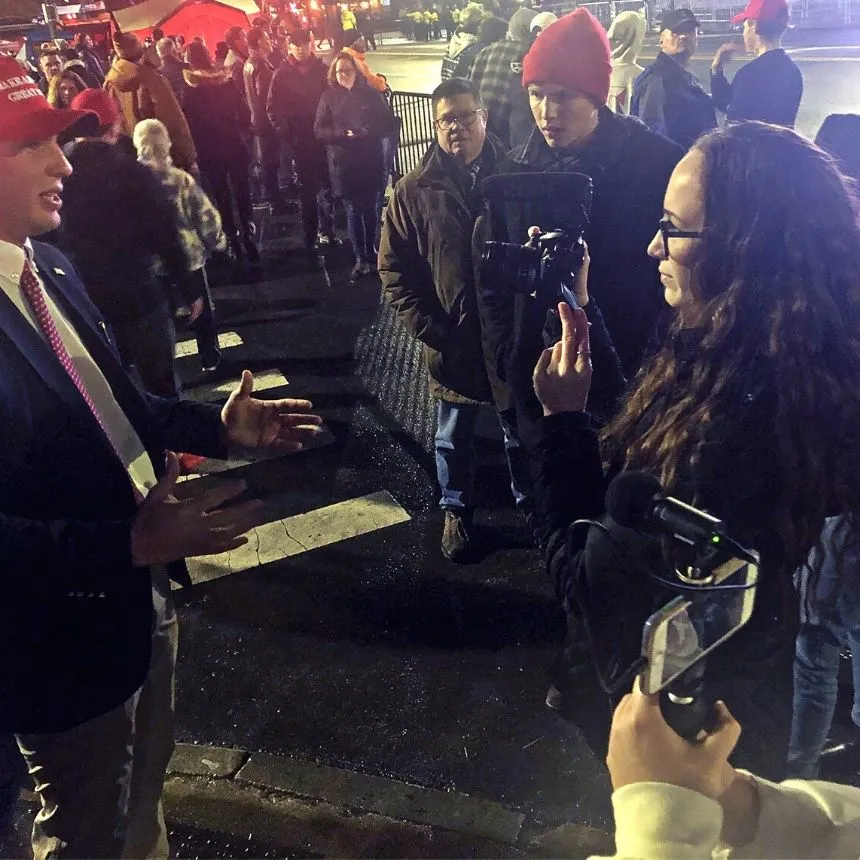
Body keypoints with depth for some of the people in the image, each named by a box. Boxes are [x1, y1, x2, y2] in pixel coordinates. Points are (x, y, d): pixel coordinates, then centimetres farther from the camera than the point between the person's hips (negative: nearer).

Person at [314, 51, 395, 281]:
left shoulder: (370, 94, 3)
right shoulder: (328, 97, 2)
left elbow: (386, 123, 1)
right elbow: (319, 130, -2)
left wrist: (368, 131, -17)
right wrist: (343, 134, -18)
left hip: (370, 161, 1)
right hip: (343, 163, 0)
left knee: (369, 208, 7)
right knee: (353, 210, 1)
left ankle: (370, 251, 23)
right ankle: (361, 259, 6)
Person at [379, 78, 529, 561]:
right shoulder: (414, 192, -4)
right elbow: (395, 273, -3)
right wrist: (432, 331, -11)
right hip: (453, 344, 0)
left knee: (524, 432, 19)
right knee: (455, 440, 17)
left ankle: (531, 502, 42)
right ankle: (457, 511, 39)